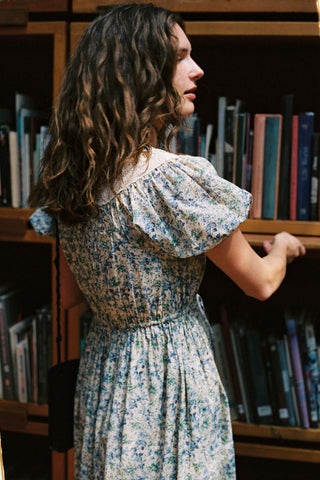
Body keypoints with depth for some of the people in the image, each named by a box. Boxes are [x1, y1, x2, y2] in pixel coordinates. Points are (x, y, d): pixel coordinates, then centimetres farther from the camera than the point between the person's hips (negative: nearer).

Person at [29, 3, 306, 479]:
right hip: (171, 380, -7)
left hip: (102, 372, 7)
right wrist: (283, 246, 11)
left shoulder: (69, 177, -4)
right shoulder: (174, 180, -25)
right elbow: (259, 283, -11)